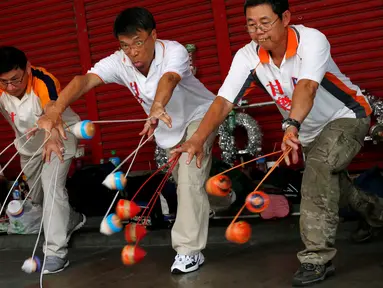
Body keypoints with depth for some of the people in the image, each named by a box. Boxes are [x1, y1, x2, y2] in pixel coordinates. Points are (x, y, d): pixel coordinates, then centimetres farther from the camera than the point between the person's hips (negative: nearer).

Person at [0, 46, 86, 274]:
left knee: (52, 187, -23)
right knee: (36, 196, 16)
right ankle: (73, 220, 43)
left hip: (59, 136, -6)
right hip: (28, 144, 6)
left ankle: (56, 252, -19)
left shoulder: (43, 81, -37)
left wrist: (53, 138, -78)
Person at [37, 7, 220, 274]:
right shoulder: (118, 62, -23)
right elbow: (84, 80, -41)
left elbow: (169, 78, -57)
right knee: (183, 183, 18)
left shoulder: (174, 51, -34)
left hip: (199, 115, -5)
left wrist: (157, 107, -80)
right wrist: (55, 111, -60)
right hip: (169, 126, 6)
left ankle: (190, 249, -14)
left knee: (190, 179, -20)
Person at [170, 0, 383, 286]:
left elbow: (306, 87, -50)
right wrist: (197, 140, -42)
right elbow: (224, 101, -27)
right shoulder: (248, 57, -18)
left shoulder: (312, 40, -32)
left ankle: (318, 257, -23)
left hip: (347, 117, -6)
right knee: (328, 184, 17)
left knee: (319, 165, -31)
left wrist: (292, 126, -67)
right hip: (310, 131, 6)